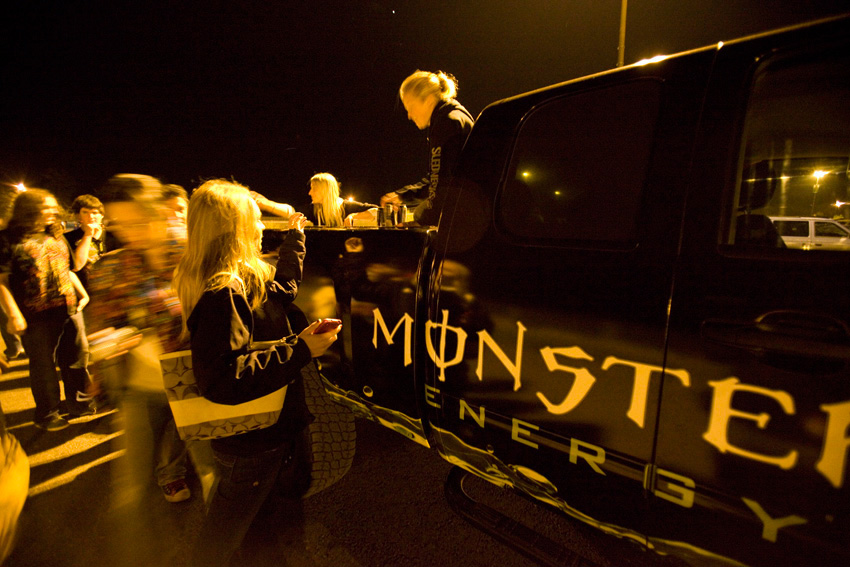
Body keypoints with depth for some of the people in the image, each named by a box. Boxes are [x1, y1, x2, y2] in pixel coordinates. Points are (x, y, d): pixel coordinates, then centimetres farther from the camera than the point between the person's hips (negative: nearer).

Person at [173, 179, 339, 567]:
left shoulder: (246, 278, 2)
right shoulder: (221, 294, -30)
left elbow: (284, 284, 21)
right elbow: (222, 379, -36)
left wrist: (293, 236, 27)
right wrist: (300, 349, -35)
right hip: (250, 443, -9)